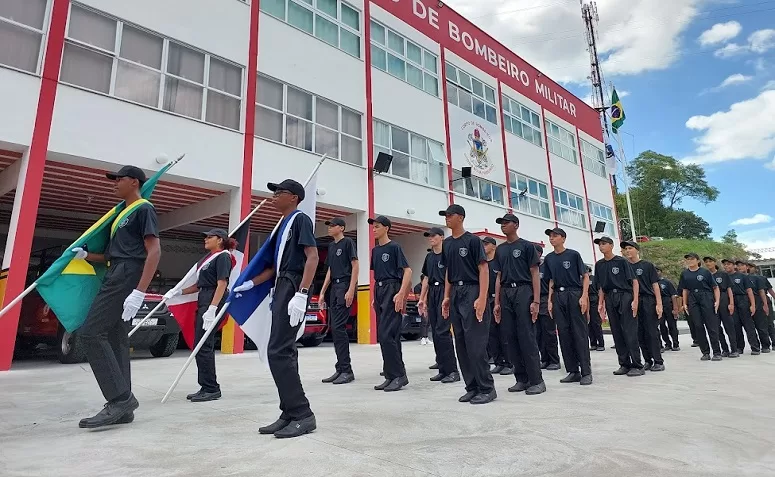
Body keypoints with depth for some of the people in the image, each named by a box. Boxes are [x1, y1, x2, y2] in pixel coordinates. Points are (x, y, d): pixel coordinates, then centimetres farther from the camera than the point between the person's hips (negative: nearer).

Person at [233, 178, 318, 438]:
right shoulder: (284, 224, 23)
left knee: (278, 352, -13)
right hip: (282, 288, 10)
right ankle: (291, 414, 14)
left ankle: (303, 415, -6)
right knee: (284, 352, 8)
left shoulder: (300, 218, -4)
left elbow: (312, 256, -17)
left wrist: (301, 294, -26)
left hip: (293, 288, -10)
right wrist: (249, 284, 22)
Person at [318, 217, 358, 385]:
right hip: (334, 287, 8)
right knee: (334, 329, 7)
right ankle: (340, 369, 13)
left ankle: (347, 370, -7)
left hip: (345, 286, -8)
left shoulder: (348, 242, -3)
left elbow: (355, 266, -9)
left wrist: (351, 290, -18)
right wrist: (322, 291, 16)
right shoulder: (331, 246, 20)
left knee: (339, 327, -13)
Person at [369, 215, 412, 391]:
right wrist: (375, 296, 16)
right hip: (378, 291, 8)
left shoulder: (394, 247, -5)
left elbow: (407, 271, -11)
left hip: (392, 290, -8)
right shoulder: (375, 250, 16)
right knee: (384, 336, 9)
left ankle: (399, 375, -4)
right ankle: (391, 376, 16)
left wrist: (401, 294, -20)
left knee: (386, 334, -13)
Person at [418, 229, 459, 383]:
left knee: (442, 331, -13)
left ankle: (452, 370, -5)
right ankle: (443, 370, 15)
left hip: (445, 292, -7)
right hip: (432, 294, 8)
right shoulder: (429, 256, 17)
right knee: (435, 333, 7)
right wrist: (422, 299, 16)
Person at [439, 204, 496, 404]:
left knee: (475, 343, -8)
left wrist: (482, 298, -18)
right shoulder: (447, 243, 15)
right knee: (461, 344, 8)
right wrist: (446, 297, 14)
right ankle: (472, 387, 18)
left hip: (472, 292, -7)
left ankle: (487, 388, 4)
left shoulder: (472, 240, -5)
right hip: (455, 295, 7)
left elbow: (484, 270, -10)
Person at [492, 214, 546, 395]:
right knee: (510, 338, 5)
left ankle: (536, 381, 1)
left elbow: (535, 274, -3)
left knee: (527, 337, -8)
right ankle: (522, 379, 14)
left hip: (523, 291, -6)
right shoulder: (500, 249, 17)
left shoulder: (526, 246, 2)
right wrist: (497, 303, 11)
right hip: (505, 294, 6)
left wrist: (536, 301, -11)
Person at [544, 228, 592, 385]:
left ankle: (586, 372, 2)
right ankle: (572, 371, 13)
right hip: (558, 296, 5)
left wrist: (584, 296, -12)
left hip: (574, 294, -5)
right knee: (564, 334, 5)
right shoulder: (549, 258, 12)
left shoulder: (573, 254, -1)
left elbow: (585, 276, -2)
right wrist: (550, 300, 9)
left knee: (580, 333, -4)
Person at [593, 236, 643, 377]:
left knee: (630, 332, -7)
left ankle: (637, 366, 0)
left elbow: (634, 281, -6)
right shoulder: (599, 265, 12)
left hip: (625, 296, -5)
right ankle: (624, 364, 15)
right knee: (617, 333, 7)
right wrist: (600, 303, 10)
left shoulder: (621, 261, -3)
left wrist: (635, 300, -14)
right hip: (610, 299, 5)